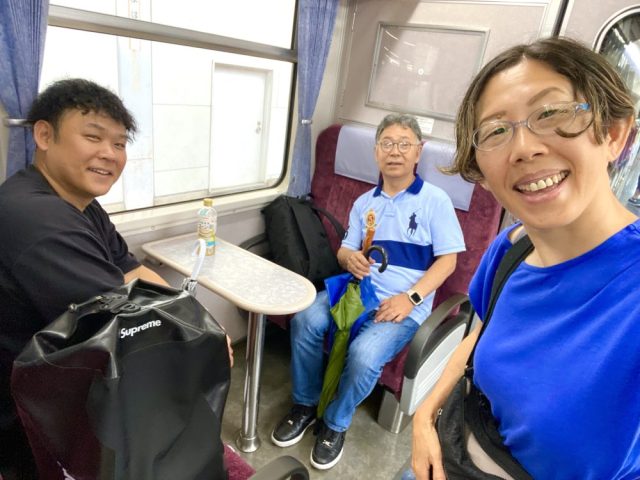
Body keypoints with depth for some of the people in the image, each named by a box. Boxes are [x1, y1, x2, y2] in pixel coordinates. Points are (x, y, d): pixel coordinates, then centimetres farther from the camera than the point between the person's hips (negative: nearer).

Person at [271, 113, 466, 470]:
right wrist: (350, 258, -12)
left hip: (404, 303, -4)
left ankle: (336, 424, 1)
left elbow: (447, 260, -4)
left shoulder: (435, 200, 0)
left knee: (364, 354, -31)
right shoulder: (364, 203, 14)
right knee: (306, 320, -23)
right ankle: (306, 405, 2)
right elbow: (344, 250, 15)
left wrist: (410, 298, -17)